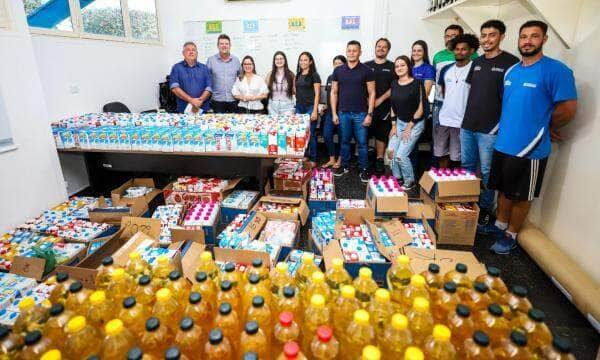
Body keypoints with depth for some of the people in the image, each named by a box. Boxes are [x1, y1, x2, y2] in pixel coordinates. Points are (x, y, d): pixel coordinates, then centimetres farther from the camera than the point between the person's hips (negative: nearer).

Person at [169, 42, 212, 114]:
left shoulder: (204, 68, 11)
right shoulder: (177, 67, 6)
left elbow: (209, 88, 2)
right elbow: (174, 88, -5)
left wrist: (200, 100, -16)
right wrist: (191, 100, -17)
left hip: (203, 109, 1)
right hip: (183, 109, -1)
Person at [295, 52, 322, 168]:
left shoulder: (314, 75, -3)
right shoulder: (298, 75, 14)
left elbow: (317, 94, -8)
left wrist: (315, 111, -15)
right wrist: (295, 107, 11)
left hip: (310, 108, -6)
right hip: (299, 107, 6)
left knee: (310, 134, -3)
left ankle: (313, 159, 7)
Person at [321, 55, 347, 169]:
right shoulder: (330, 77, 12)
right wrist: (326, 105, 11)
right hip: (330, 111, 5)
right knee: (326, 135, -1)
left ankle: (340, 160, 19)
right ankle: (332, 159, 13)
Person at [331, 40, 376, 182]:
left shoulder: (366, 70, -1)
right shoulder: (338, 71, 5)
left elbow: (371, 93, -2)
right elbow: (334, 92, 8)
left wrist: (369, 114, -8)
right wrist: (334, 113, 2)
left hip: (360, 113, -2)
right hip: (343, 113, 2)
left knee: (362, 143, 3)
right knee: (344, 141, 12)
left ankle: (364, 169, 15)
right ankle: (344, 165, 27)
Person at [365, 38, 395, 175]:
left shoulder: (392, 67, 8)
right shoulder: (366, 66, 12)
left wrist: (380, 99, -9)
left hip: (383, 107, -1)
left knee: (381, 135, 3)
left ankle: (379, 161, 11)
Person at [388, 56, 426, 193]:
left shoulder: (417, 83, -14)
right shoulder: (394, 84, 4)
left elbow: (421, 107, -14)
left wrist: (409, 127, -13)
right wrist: (393, 126, 6)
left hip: (415, 124, -6)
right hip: (399, 122, 6)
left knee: (401, 155, -12)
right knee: (391, 152, -2)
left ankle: (410, 182, 11)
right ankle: (397, 179, 19)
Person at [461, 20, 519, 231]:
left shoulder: (510, 62, -7)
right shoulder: (477, 62, 12)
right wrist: (468, 116, 13)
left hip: (489, 129, -6)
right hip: (467, 125, 6)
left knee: (487, 172, 3)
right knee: (466, 167, 15)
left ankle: (485, 209, 18)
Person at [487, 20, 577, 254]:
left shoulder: (556, 70, -12)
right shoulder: (511, 71, 8)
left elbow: (568, 109, -11)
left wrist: (545, 129, 3)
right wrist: (507, 129, 8)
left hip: (529, 149, -6)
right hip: (503, 144, 6)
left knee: (521, 197, 9)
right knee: (504, 190, 19)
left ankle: (511, 236, 24)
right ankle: (499, 226, 35)